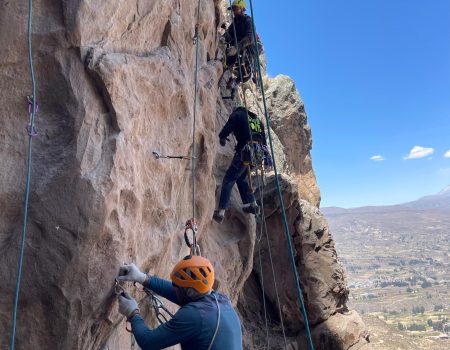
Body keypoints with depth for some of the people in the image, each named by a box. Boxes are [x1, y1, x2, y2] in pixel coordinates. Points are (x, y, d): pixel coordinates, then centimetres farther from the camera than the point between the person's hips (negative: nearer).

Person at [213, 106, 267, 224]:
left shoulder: (237, 114, 12)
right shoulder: (257, 119, 29)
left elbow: (227, 129, -1)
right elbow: (264, 141, 24)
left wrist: (222, 138, 19)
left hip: (245, 151, -6)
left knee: (228, 180, -2)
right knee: (241, 178, 25)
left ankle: (221, 212, -10)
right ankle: (253, 204, 17)